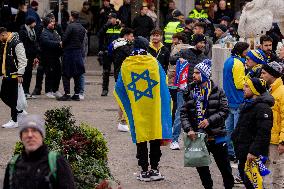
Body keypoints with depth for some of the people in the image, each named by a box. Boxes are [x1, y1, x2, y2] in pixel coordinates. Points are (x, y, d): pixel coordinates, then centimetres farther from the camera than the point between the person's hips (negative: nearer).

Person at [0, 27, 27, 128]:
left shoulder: (16, 43, -16)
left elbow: (22, 60, -18)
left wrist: (20, 74, -19)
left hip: (14, 75, -9)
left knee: (13, 97, -3)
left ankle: (14, 121, 4)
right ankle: (20, 112, 22)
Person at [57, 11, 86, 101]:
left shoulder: (70, 26, -13)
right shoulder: (82, 28, 9)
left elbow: (64, 39, -15)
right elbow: (82, 40, 11)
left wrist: (63, 46, 2)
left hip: (69, 52, -7)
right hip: (79, 52, 7)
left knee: (66, 74, -1)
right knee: (77, 74, 10)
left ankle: (67, 94, -6)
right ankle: (77, 94, 11)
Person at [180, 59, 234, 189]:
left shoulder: (217, 92, -4)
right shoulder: (190, 92, 4)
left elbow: (224, 111, -7)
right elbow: (184, 113, 1)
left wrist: (209, 120, -19)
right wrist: (189, 129, -13)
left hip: (216, 137, -3)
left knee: (224, 166, 7)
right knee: (201, 167, 8)